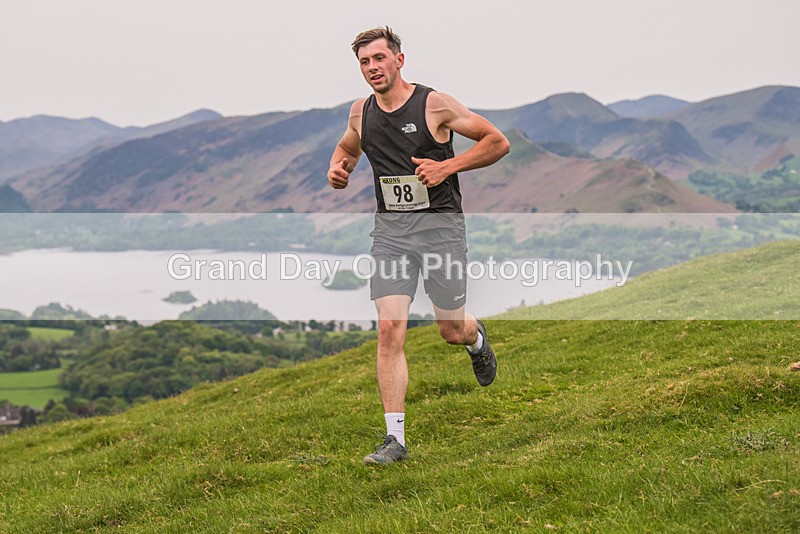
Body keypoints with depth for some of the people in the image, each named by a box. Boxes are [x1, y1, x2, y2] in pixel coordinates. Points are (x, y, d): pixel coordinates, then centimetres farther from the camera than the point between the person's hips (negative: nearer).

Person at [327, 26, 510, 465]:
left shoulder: (434, 105, -8)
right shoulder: (360, 113, 6)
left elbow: (498, 142, -4)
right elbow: (346, 147, 29)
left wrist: (448, 166, -15)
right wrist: (338, 169, 5)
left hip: (439, 224, -3)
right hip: (390, 229, 3)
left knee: (452, 331, 6)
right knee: (390, 330, -9)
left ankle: (477, 339, 46)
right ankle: (395, 439, -5)